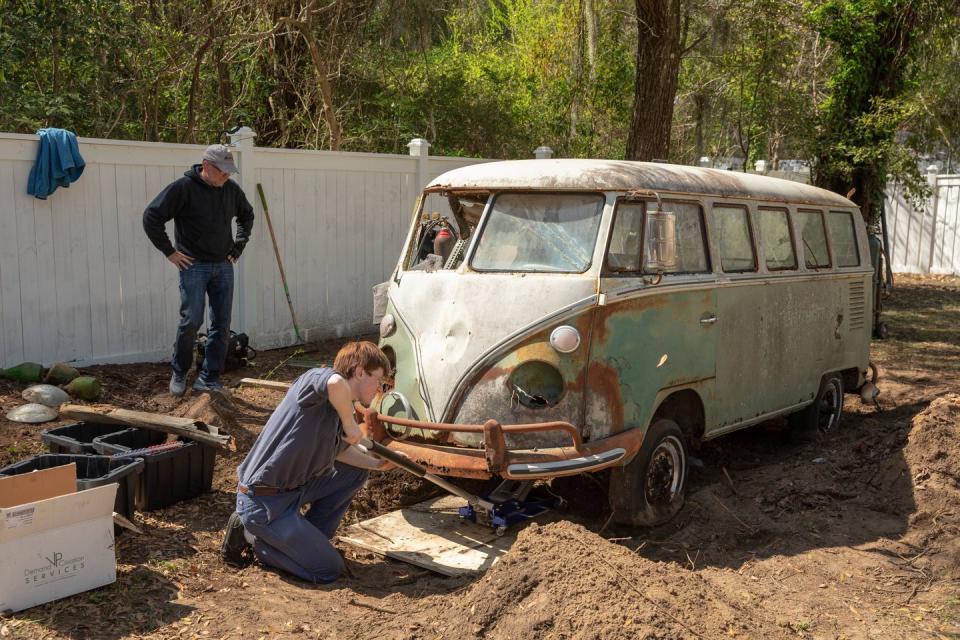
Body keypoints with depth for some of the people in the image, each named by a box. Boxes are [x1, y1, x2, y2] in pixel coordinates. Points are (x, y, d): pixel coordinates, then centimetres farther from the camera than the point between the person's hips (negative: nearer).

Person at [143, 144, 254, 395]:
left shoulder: (231, 189, 6)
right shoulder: (183, 188, -11)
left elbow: (247, 215, 25)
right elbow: (151, 217, -10)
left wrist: (238, 246, 14)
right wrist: (169, 251, -10)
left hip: (223, 266, 5)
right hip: (194, 265, -5)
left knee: (222, 325, 2)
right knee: (191, 320, -10)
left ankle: (209, 379, 12)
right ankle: (179, 373, 12)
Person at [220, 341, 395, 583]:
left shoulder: (341, 409, 8)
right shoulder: (316, 378, -17)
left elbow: (339, 451, 26)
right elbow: (336, 383, -43)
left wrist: (377, 464, 19)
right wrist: (351, 426, -28)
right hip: (263, 502, -9)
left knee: (356, 472, 16)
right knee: (328, 569, -5)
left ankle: (309, 539, 18)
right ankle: (249, 534, 5)